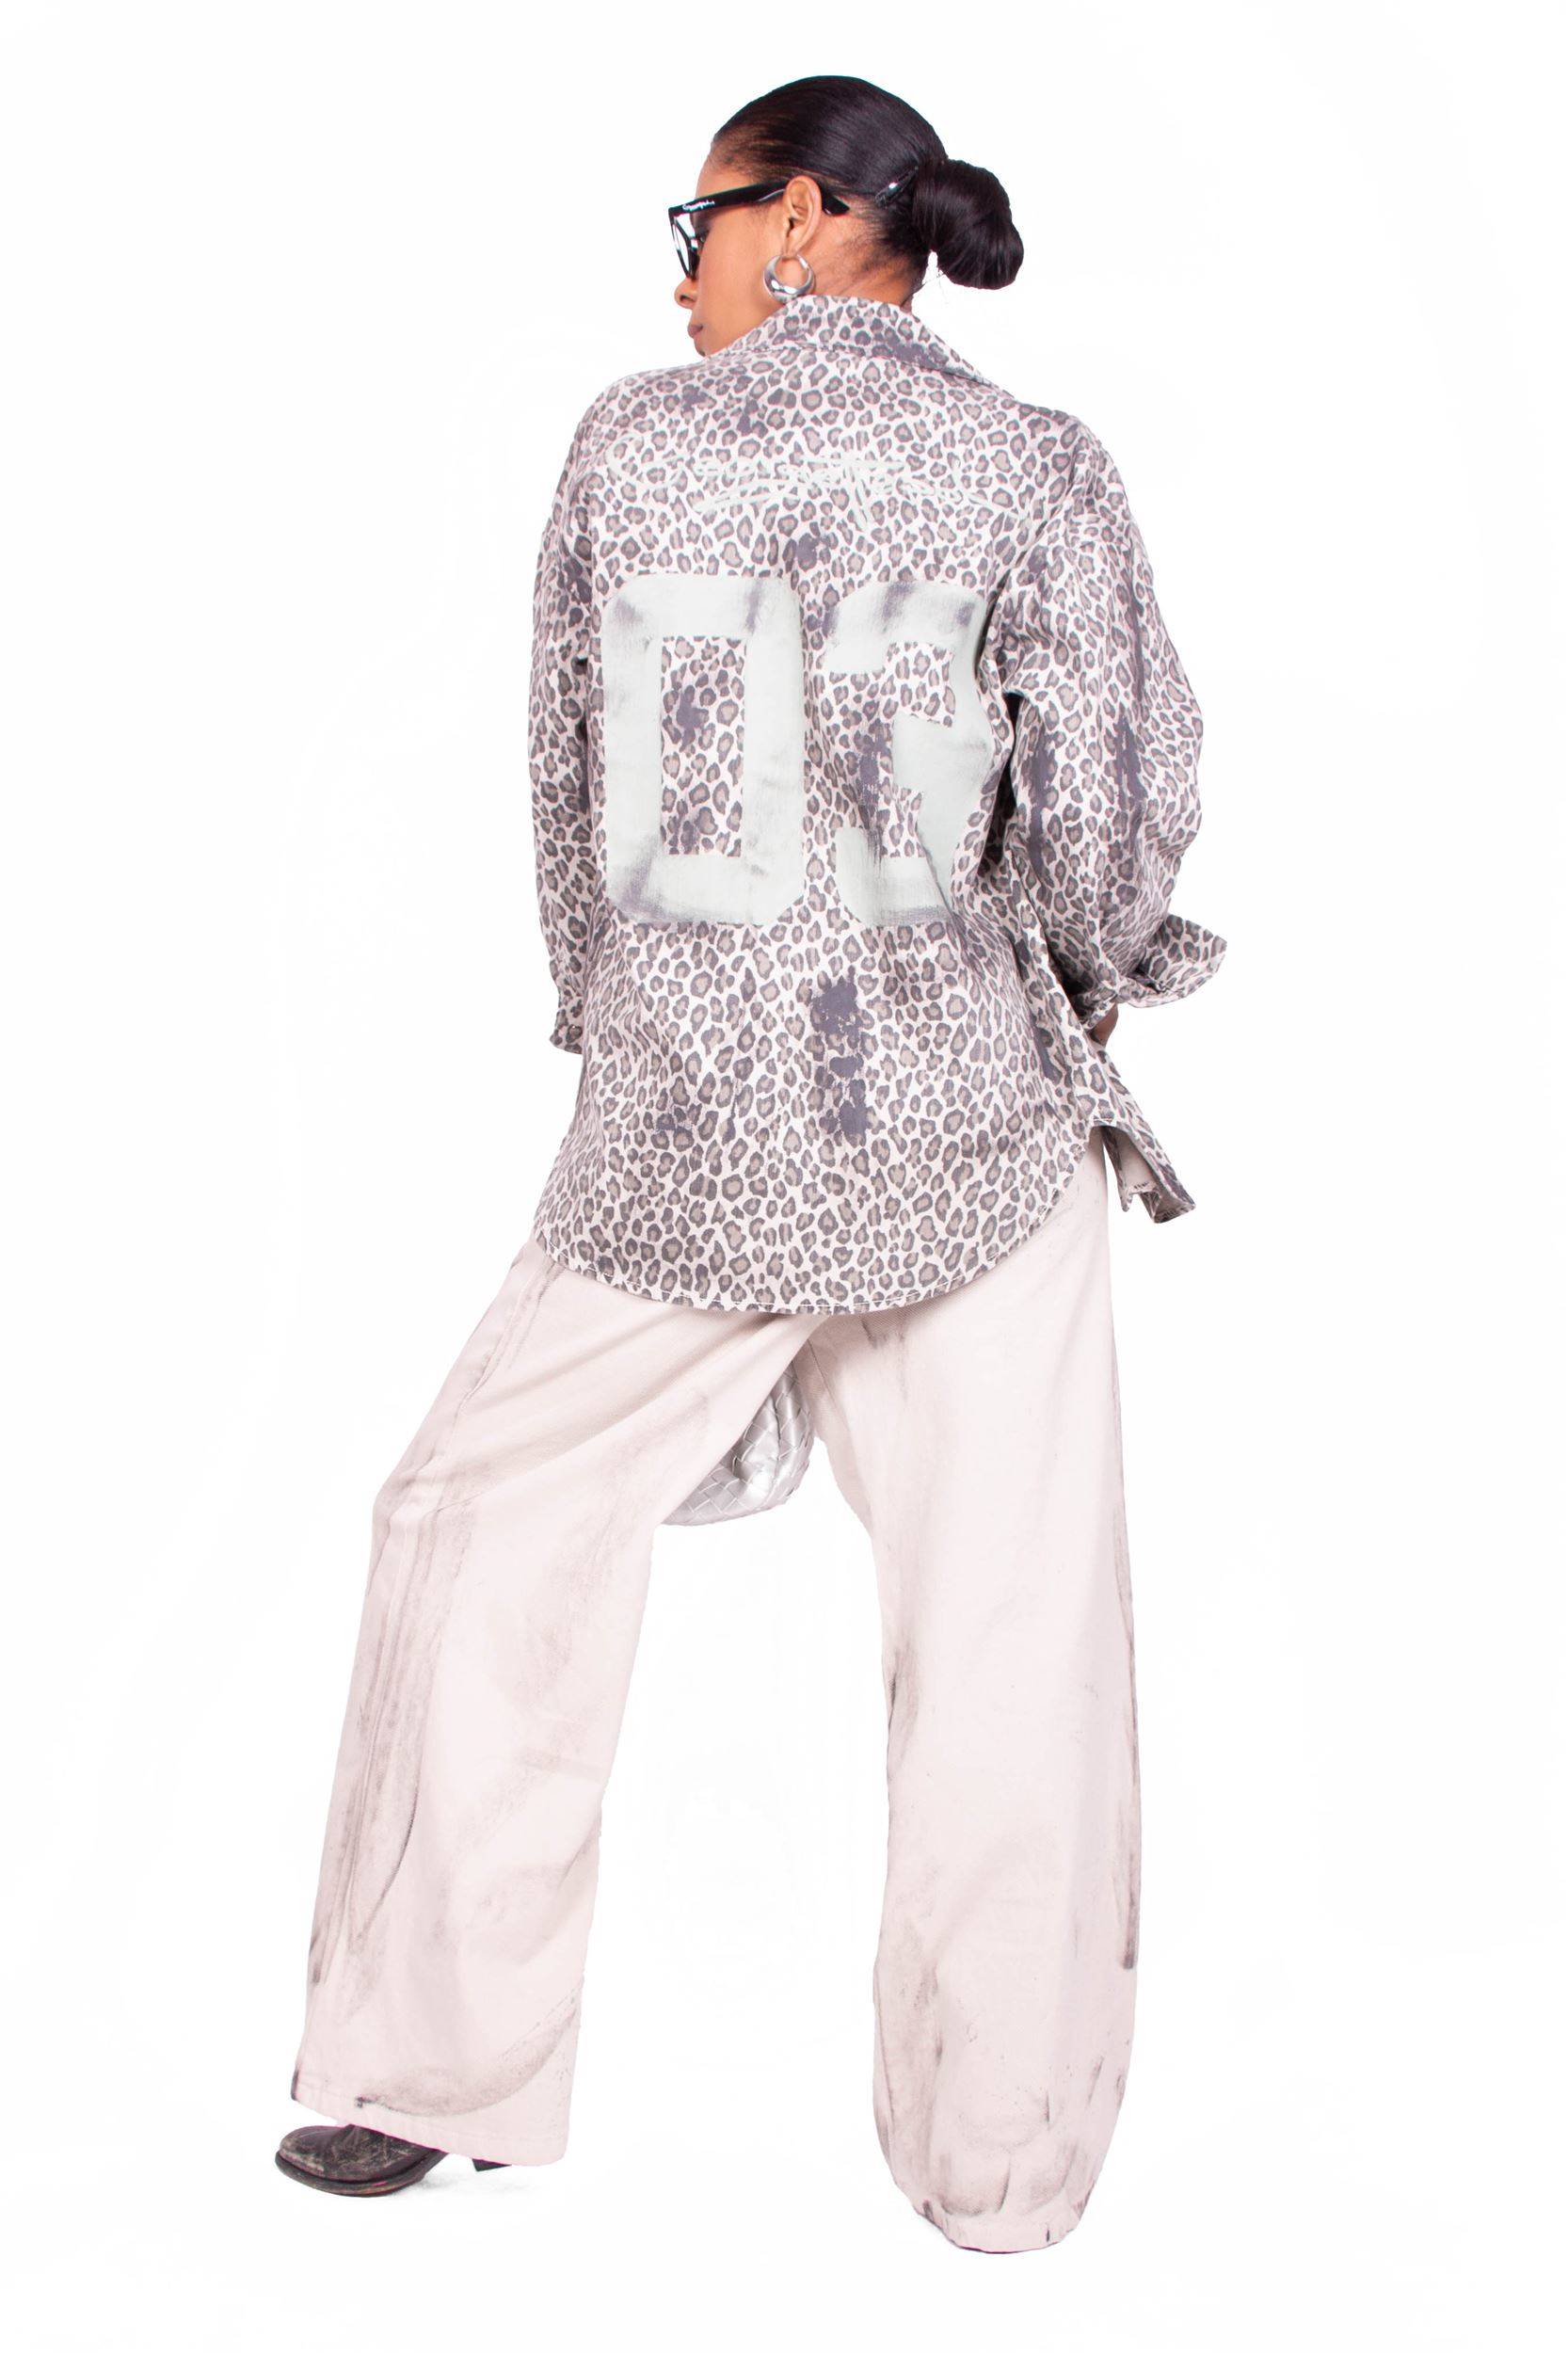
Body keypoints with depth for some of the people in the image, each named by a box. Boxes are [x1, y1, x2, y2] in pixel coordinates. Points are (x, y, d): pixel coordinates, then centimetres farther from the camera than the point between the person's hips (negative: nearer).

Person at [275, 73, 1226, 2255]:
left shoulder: (631, 441, 2)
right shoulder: (1036, 465, -2)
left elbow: (563, 784, 8)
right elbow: (1121, 798, -7)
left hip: (680, 1134, 1)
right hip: (975, 1120, 0)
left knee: (490, 1524, 17)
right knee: (1008, 1623, 9)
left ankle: (424, 2072, 25)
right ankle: (1004, 2152, 19)